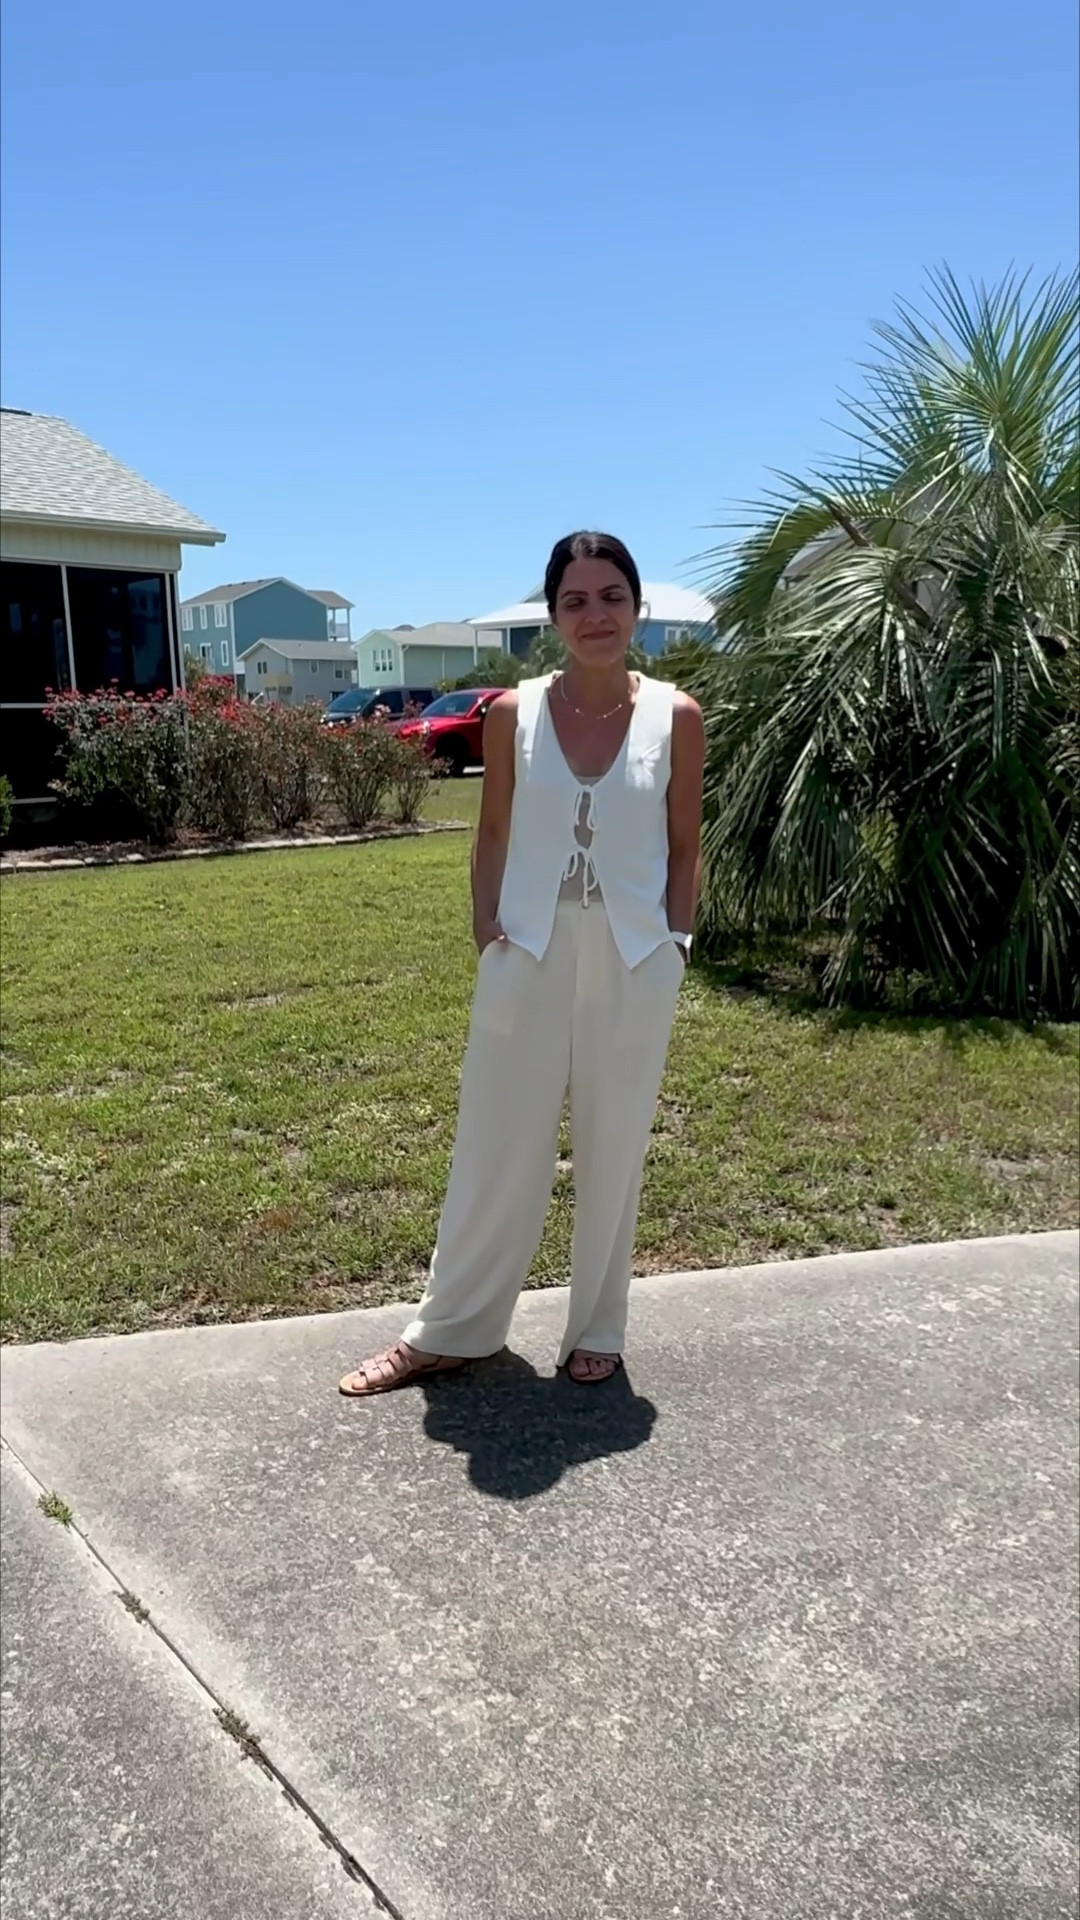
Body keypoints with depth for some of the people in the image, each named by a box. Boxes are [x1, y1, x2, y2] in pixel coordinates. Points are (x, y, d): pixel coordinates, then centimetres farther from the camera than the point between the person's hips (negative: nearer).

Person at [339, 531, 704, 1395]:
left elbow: (684, 847, 3)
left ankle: (597, 1329, 28)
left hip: (632, 961, 0)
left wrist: (673, 947, -2)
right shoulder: (514, 714, -1)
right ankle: (451, 1330, 23)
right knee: (498, 1145, 8)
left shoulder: (675, 717, -2)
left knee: (613, 1147, 10)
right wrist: (487, 933, -2)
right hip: (529, 956, 1)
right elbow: (494, 836, 5)